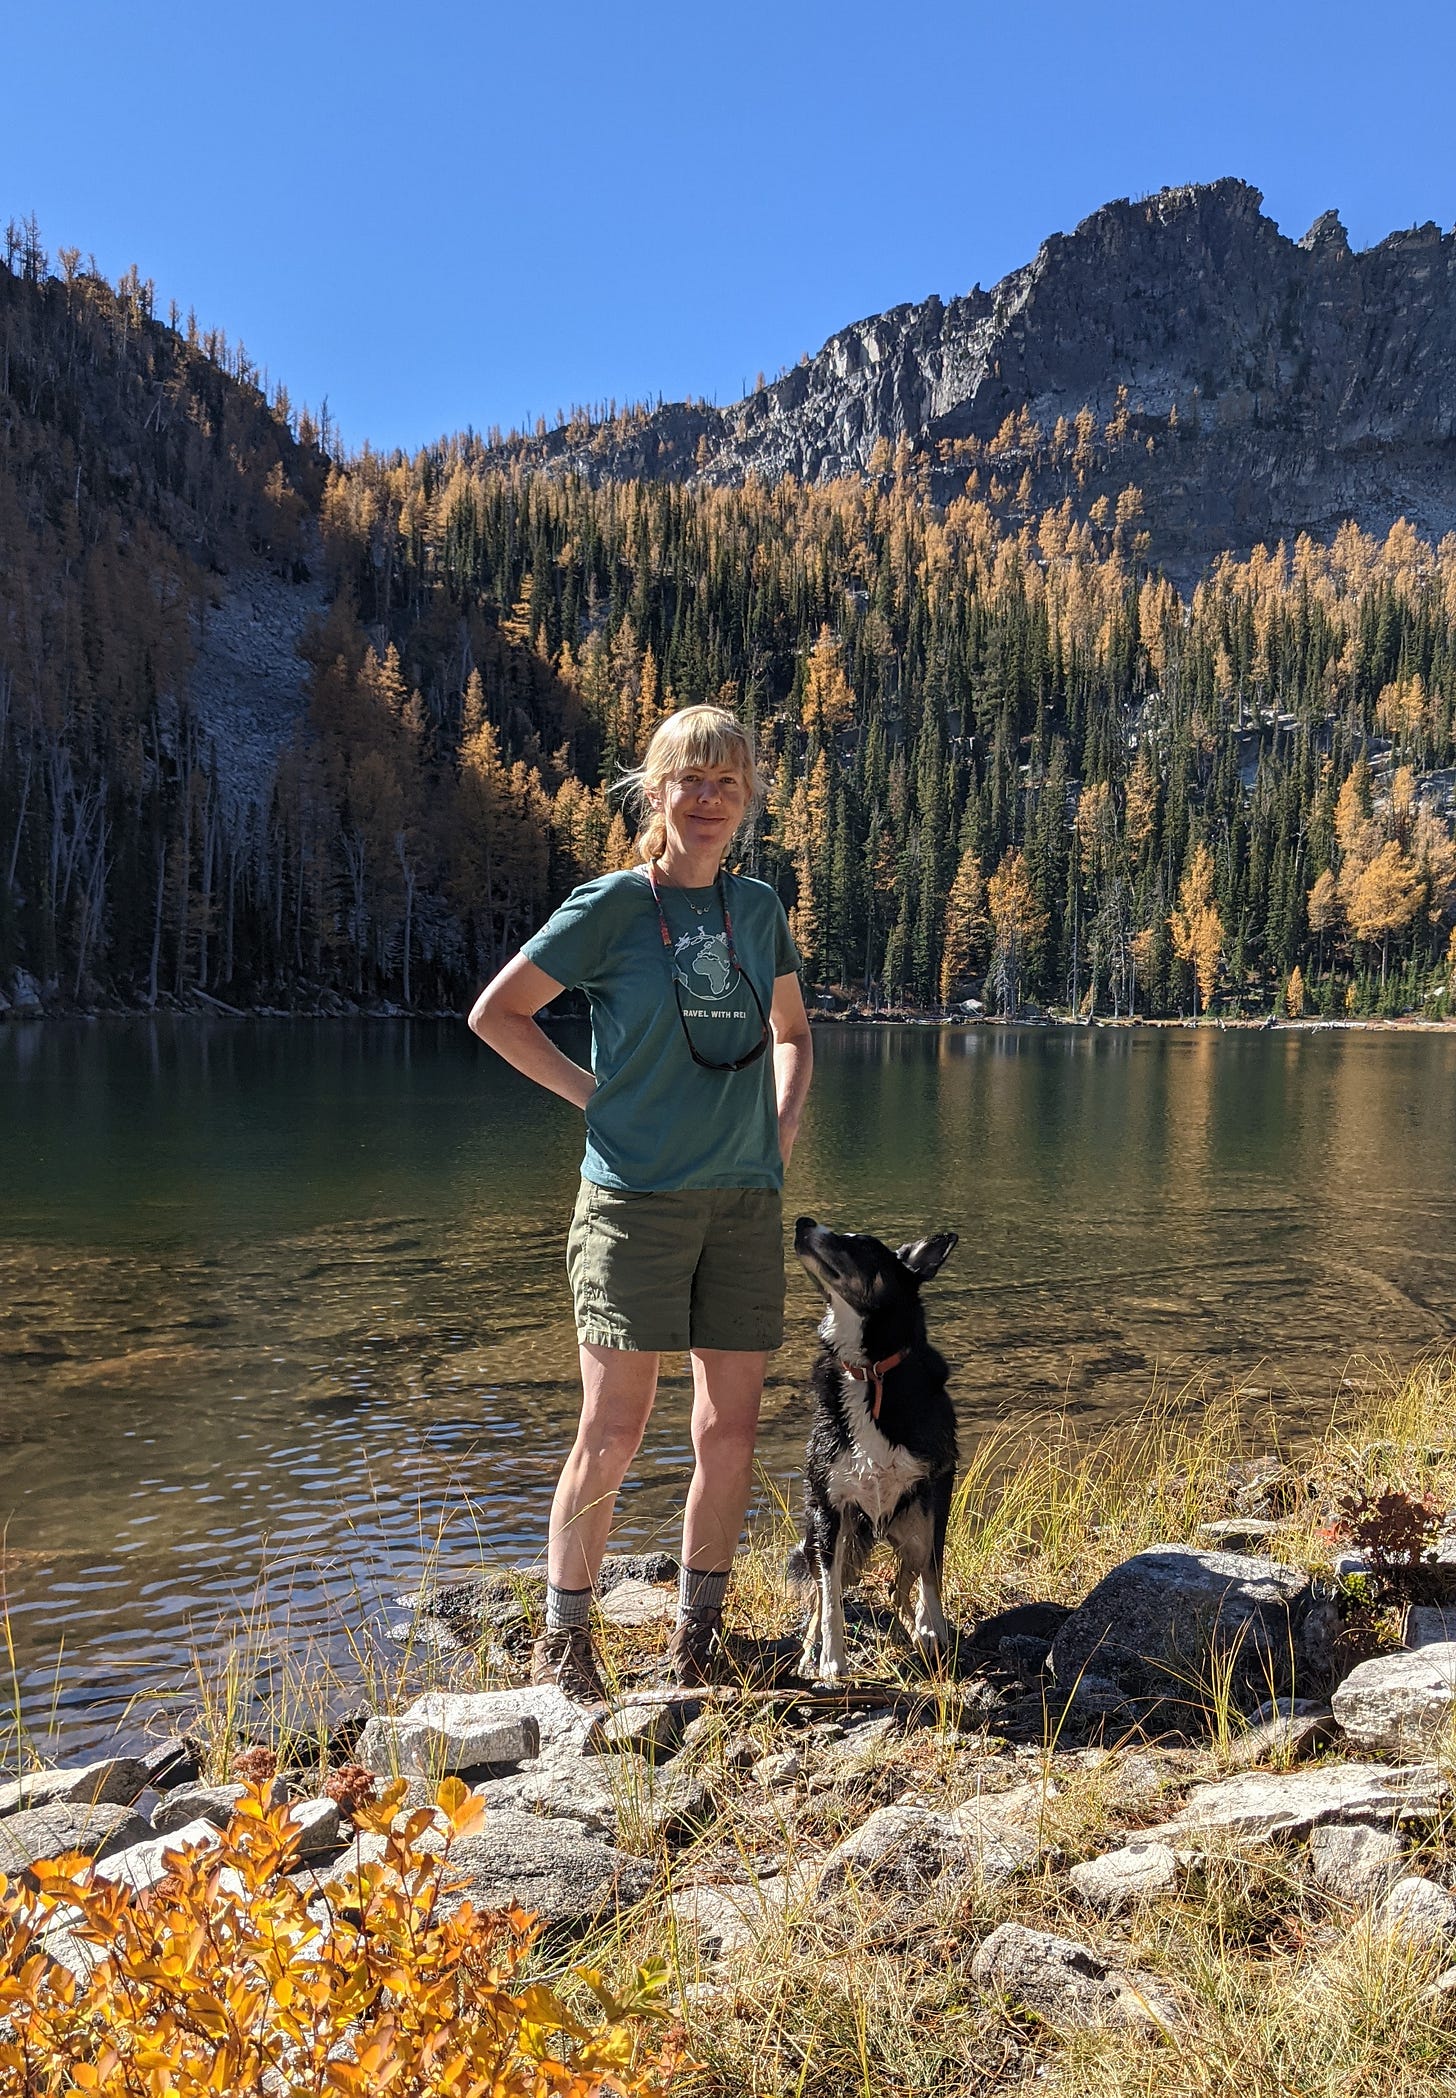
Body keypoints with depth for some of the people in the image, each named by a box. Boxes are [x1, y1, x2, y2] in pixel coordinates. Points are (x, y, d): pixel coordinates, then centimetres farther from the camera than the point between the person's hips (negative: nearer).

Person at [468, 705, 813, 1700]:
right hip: (636, 1197, -4)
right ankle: (563, 1638, 16)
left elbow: (791, 1033, 25)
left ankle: (698, 1639, 22)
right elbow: (496, 1012, 1)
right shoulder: (612, 904, -3)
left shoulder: (760, 908, 10)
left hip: (746, 1204, 4)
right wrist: (595, 1094, -2)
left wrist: (782, 1132, 9)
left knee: (731, 1432, 6)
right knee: (614, 1433, -3)